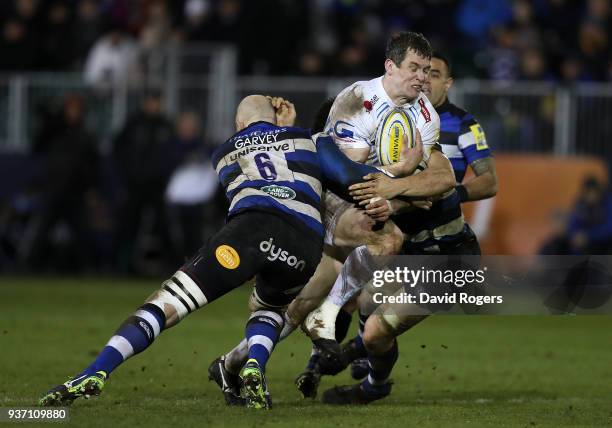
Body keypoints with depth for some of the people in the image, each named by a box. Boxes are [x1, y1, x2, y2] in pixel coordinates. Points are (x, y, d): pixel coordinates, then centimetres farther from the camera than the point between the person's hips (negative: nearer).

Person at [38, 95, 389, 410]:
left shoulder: (225, 154, 33)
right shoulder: (310, 140, 30)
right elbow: (352, 179, 19)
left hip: (251, 228, -1)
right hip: (305, 245, 1)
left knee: (169, 302, -5)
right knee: (268, 306, 32)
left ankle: (96, 374, -25)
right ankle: (255, 368, -1)